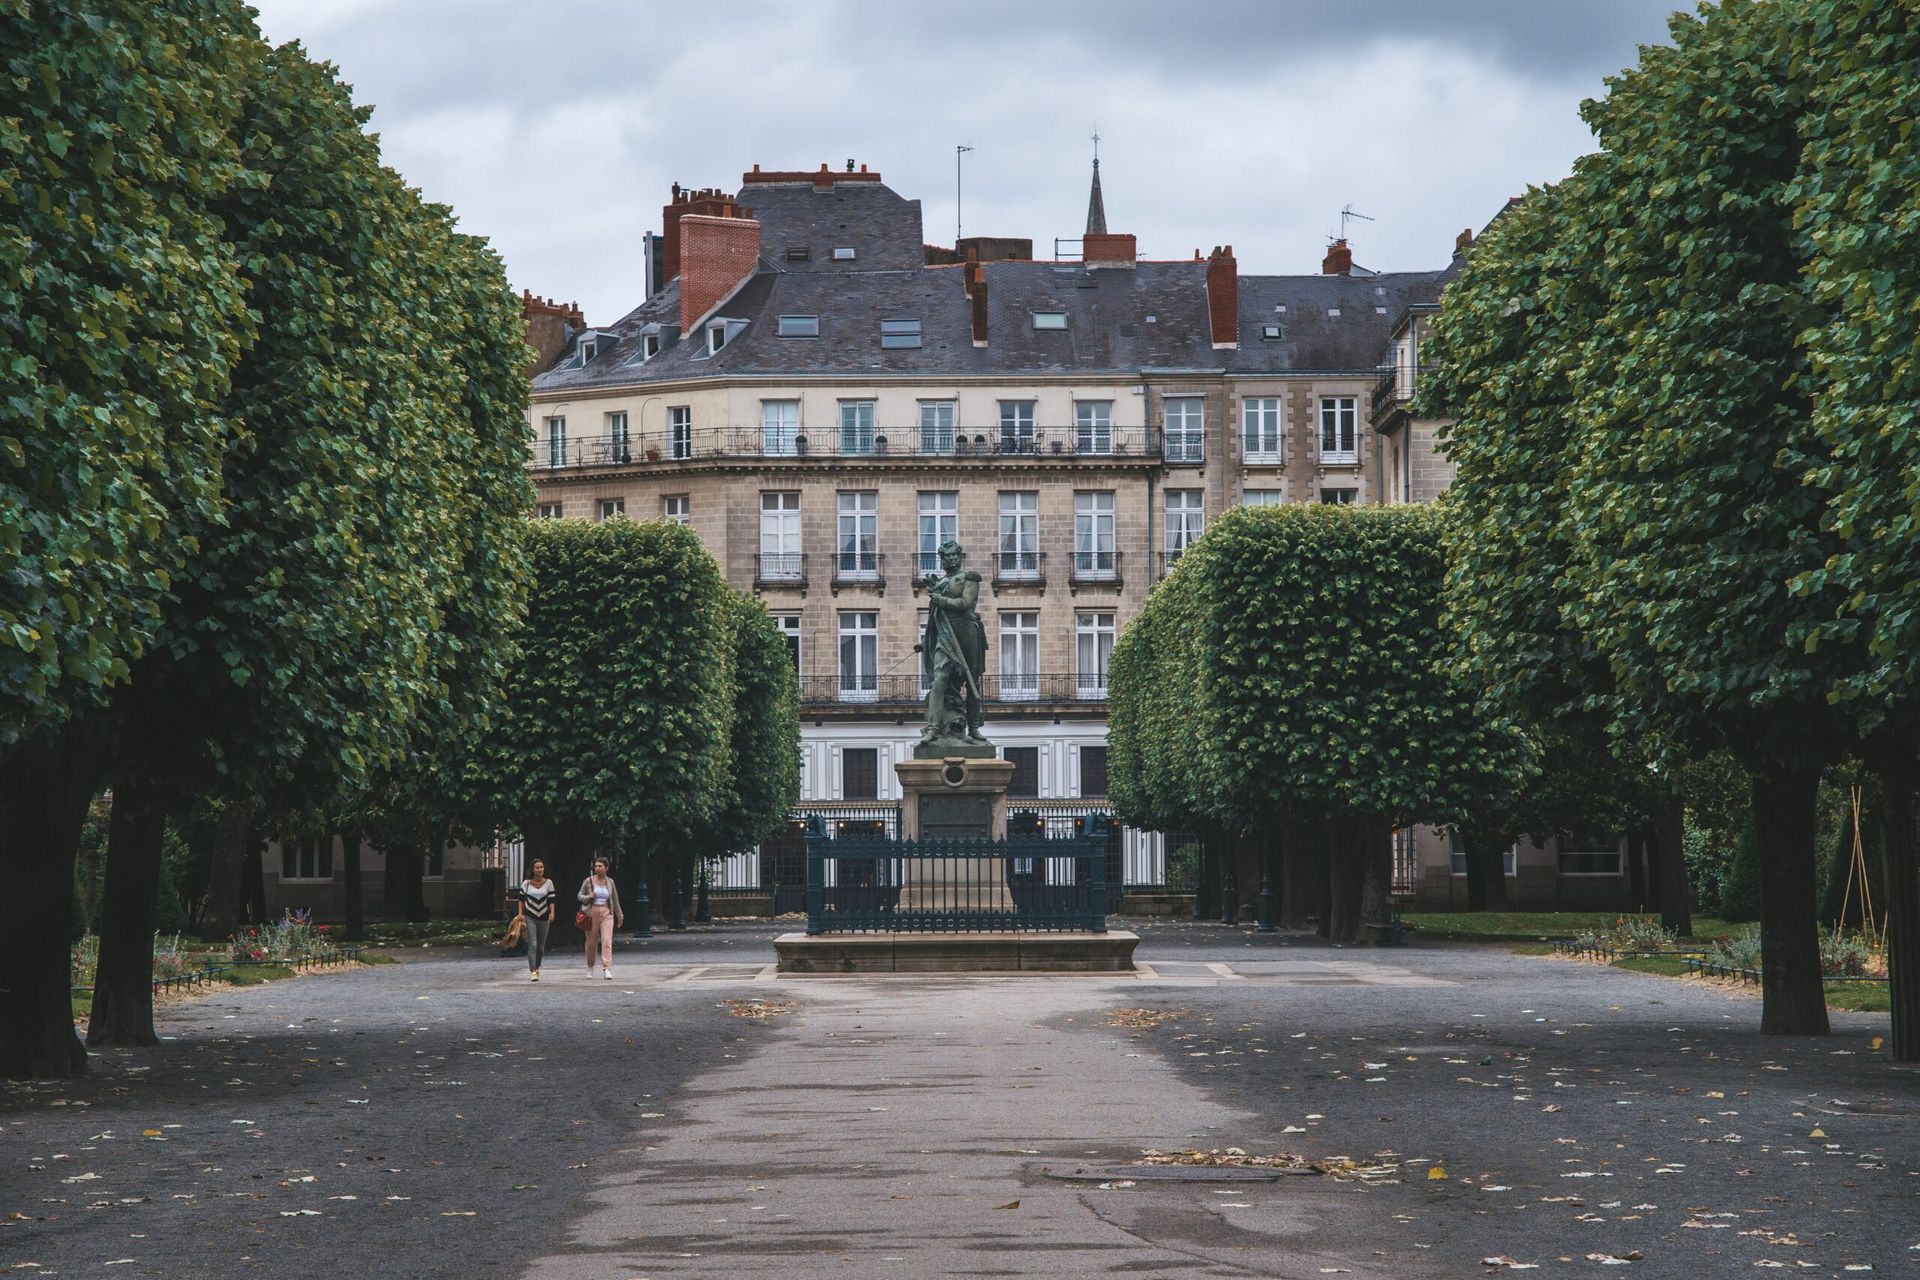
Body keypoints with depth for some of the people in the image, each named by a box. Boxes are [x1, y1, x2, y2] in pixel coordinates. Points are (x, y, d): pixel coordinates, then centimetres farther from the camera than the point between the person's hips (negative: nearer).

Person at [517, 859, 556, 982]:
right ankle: (533, 972, -17)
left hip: (544, 917, 2)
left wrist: (552, 913, -15)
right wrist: (521, 914, -2)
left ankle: (537, 967, 33)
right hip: (530, 917, -2)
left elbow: (551, 900, 0)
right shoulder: (526, 884, -1)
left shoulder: (548, 883, 1)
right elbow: (521, 899, 6)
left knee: (541, 946, 11)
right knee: (532, 945, -13)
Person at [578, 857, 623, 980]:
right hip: (592, 913, -1)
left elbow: (615, 900, 15)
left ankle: (606, 969, -17)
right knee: (591, 942, 7)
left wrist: (619, 915, 19)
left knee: (607, 941, -13)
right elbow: (580, 895, 7)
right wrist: (589, 897, -14)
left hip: (607, 913, 1)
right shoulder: (588, 881, 0)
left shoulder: (610, 882, 7)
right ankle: (590, 967, 28)